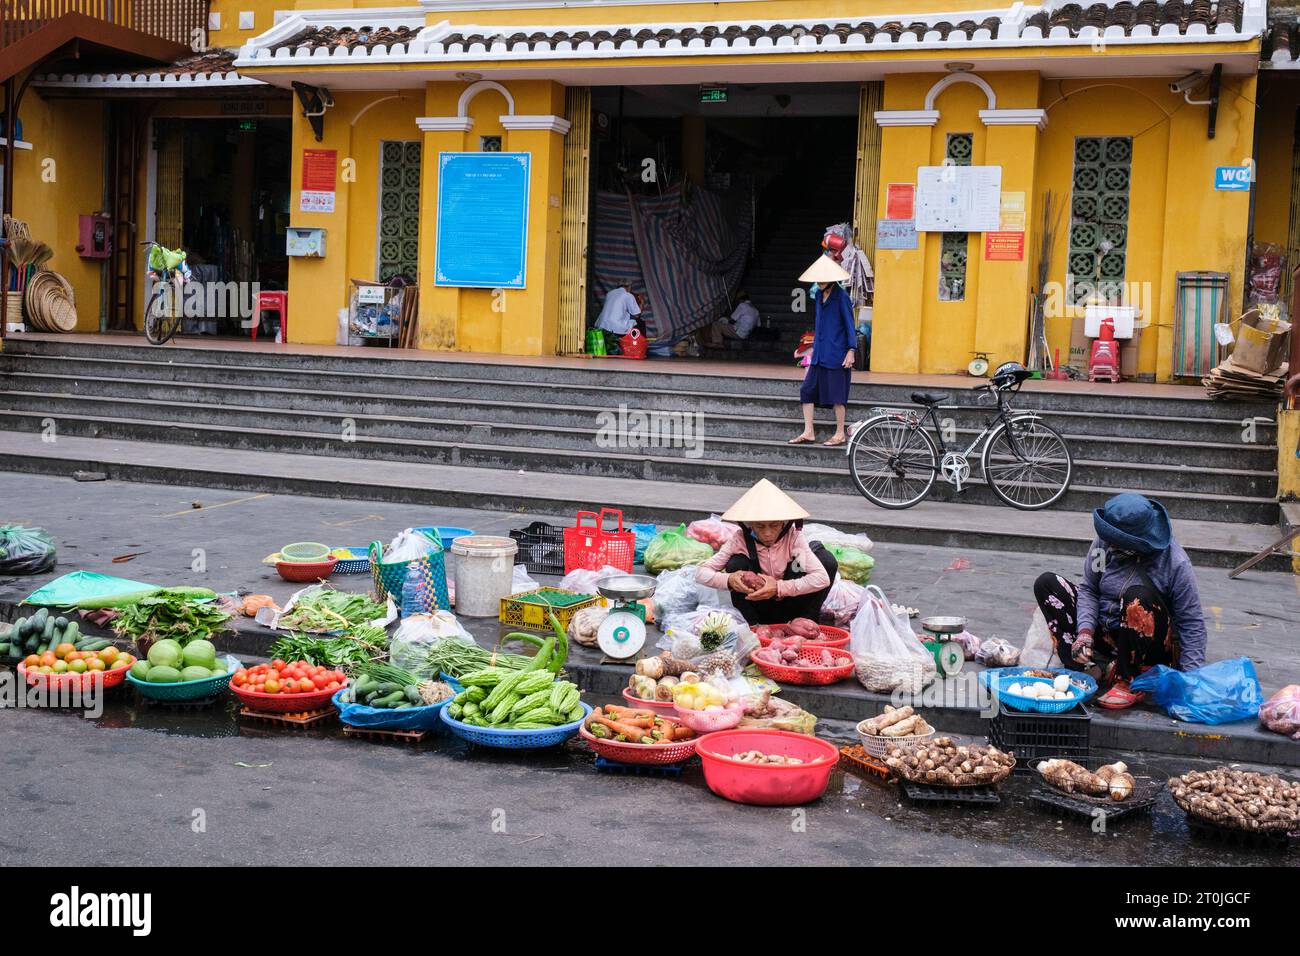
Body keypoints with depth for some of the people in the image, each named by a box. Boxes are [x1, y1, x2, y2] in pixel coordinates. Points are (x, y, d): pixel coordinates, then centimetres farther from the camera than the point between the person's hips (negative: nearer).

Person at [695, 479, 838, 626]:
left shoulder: (792, 537, -18)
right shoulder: (740, 540, -16)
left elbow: (823, 577, -29)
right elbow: (701, 573, -18)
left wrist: (779, 588, -38)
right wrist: (728, 580, -39)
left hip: (788, 605, 0)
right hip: (758, 607, 0)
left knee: (827, 561, -22)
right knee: (735, 564, -24)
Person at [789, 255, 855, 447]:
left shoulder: (841, 297, -10)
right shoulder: (818, 295, 11)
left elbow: (850, 325, -10)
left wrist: (851, 350, -16)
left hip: (836, 355, -7)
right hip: (819, 354, 8)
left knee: (836, 395, -1)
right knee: (807, 389, 3)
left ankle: (840, 434, 11)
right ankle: (808, 432, 9)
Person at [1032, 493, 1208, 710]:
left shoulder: (1176, 563, -20)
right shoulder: (1104, 541, -11)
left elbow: (1193, 624, -15)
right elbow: (1088, 588, 0)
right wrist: (1085, 632, -17)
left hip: (1154, 647, -5)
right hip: (1105, 633, 5)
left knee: (1138, 595, -37)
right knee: (1046, 583, -7)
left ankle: (1128, 683, -21)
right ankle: (1100, 667, -19)